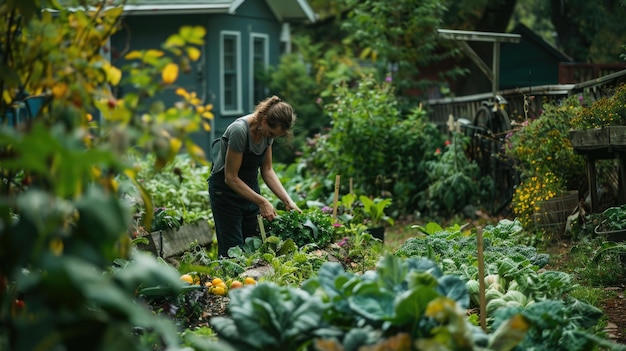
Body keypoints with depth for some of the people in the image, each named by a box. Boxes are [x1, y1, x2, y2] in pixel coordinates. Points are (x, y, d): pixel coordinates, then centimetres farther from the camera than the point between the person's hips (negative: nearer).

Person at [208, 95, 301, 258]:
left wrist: (288, 201, -9)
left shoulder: (268, 130, -7)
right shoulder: (240, 130, -28)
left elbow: (267, 170, 2)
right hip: (226, 190, -7)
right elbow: (231, 178, -23)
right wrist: (262, 202, -24)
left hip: (250, 188, 7)